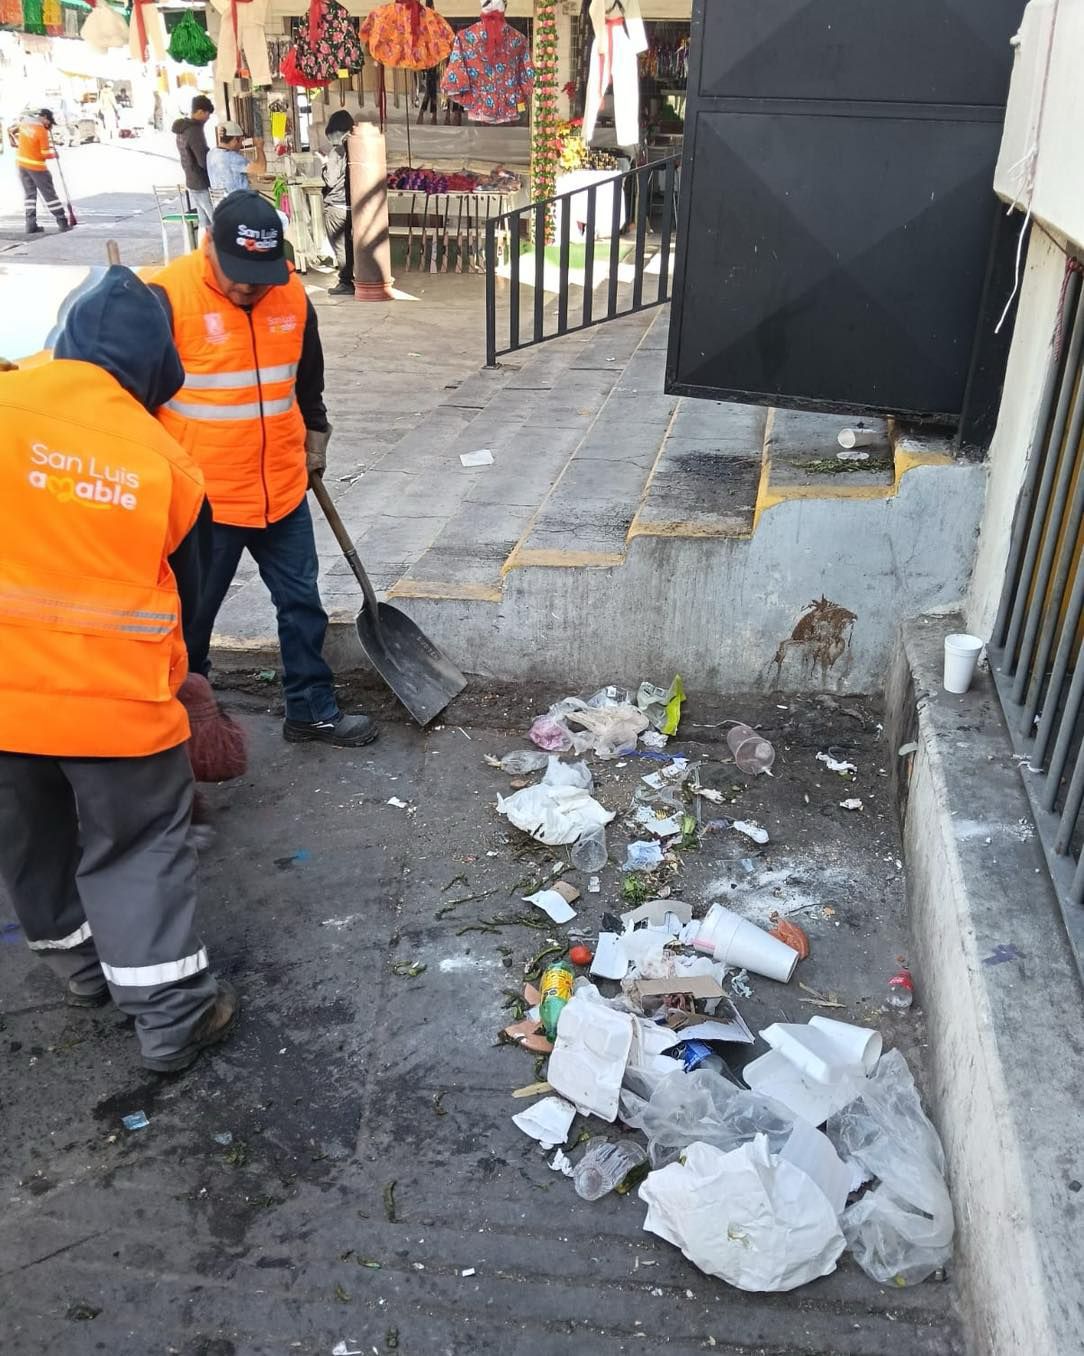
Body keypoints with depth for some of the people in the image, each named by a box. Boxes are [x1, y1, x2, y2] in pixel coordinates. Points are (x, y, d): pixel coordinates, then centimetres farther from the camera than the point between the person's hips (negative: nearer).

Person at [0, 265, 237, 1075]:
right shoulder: (165, 458, -5)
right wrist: (162, 665, 24)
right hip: (117, 695, -1)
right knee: (140, 849, 12)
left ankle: (80, 966, 43)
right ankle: (172, 1014, 17)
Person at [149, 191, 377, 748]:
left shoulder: (291, 293, 0)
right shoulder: (168, 297, -17)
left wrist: (314, 437, 26)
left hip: (281, 490, 5)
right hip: (200, 498, -5)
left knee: (302, 604, 14)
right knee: (190, 616, 10)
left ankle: (312, 710, 30)